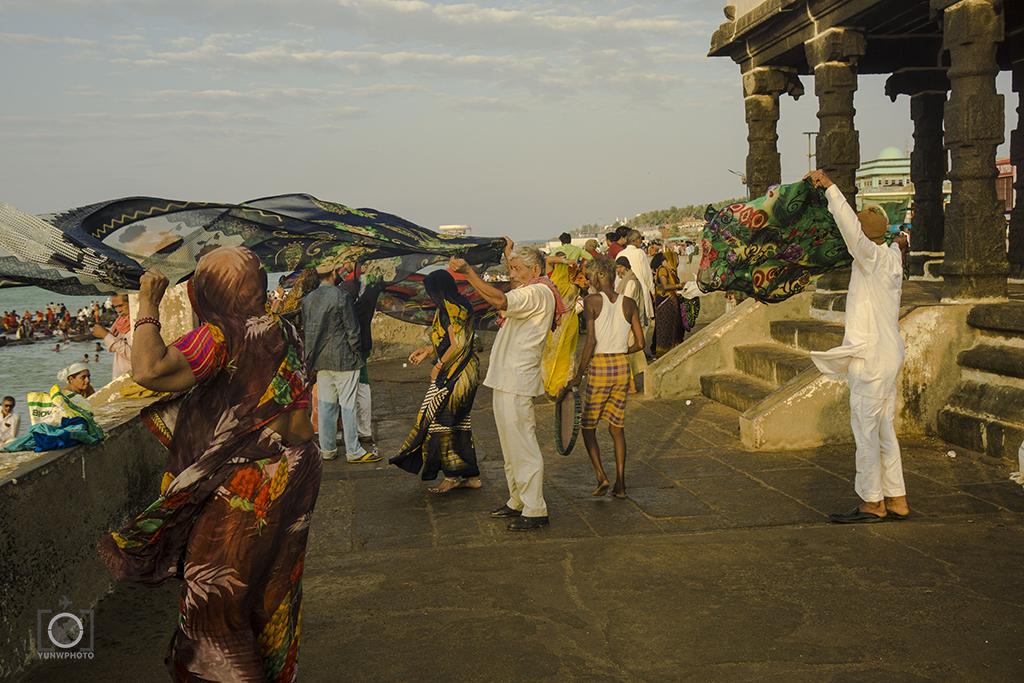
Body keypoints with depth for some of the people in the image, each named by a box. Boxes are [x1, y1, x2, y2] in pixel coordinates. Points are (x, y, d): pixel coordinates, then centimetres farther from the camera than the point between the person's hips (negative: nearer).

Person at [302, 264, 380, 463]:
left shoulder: (308, 299, 7)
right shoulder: (342, 296, -12)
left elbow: (306, 329, 13)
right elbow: (352, 329, -11)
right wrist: (356, 353, -1)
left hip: (320, 360, 6)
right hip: (343, 359, -6)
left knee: (325, 404, 11)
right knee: (348, 404, -2)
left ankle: (327, 449, 16)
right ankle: (353, 451, 3)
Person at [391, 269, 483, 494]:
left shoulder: (450, 310, -17)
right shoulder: (461, 306, 13)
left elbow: (456, 346, -22)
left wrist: (438, 366, -12)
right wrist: (427, 350, 22)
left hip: (453, 375, -10)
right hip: (466, 373, 10)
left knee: (437, 420, -2)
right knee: (459, 423, 13)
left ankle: (453, 475, 3)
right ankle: (470, 475, 17)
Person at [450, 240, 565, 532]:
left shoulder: (538, 293, -14)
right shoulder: (531, 294, 19)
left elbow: (500, 301, -31)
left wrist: (468, 272, -29)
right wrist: (510, 254, 46)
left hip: (517, 382, -11)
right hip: (507, 381, 11)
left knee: (523, 447, -8)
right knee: (512, 447, 18)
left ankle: (534, 510, -4)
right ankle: (518, 502, 28)